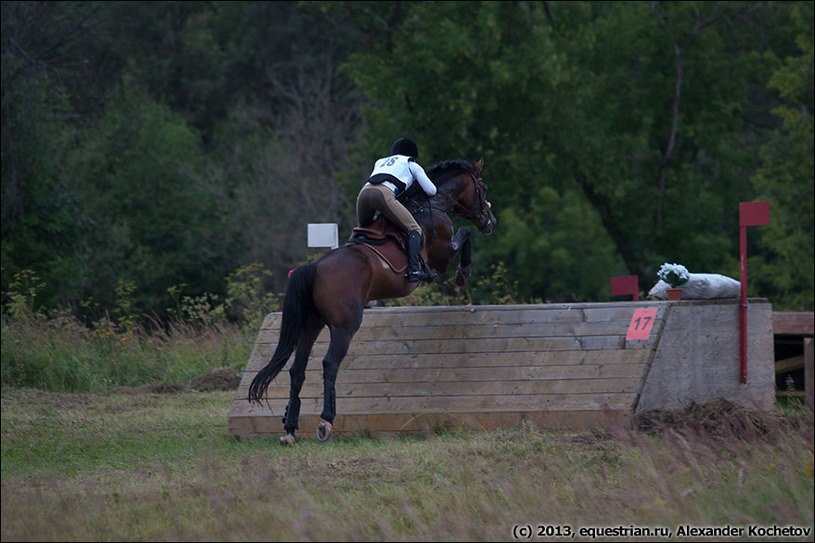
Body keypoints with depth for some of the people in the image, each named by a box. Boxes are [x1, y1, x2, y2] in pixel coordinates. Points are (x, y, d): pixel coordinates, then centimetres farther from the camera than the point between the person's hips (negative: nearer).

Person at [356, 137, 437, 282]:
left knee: (363, 229, 30)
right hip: (384, 194, -5)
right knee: (414, 230, -4)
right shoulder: (412, 165, 25)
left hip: (364, 193, 5)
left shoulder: (380, 162, 39)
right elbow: (431, 191, 22)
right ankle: (413, 269, -23)